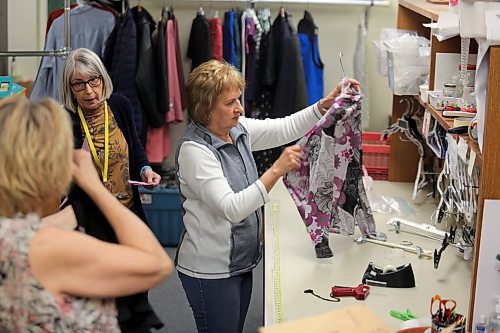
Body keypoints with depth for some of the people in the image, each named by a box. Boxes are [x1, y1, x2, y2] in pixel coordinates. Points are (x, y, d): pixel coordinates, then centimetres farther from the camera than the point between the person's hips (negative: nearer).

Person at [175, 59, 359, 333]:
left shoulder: (238, 128, 0)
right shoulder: (194, 149, -23)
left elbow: (286, 128, 5)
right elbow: (232, 208, -29)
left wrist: (327, 103, -7)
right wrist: (277, 170, -32)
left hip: (242, 262, 8)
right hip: (211, 271, -8)